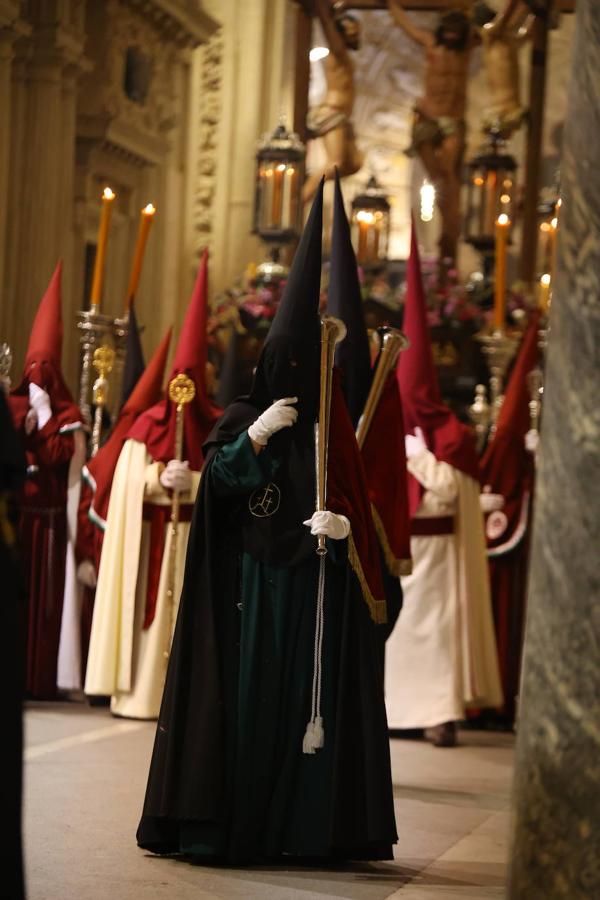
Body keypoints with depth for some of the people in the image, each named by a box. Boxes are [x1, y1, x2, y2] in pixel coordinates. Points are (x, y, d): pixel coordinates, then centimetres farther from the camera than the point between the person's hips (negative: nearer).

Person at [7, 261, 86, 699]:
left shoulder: (67, 417, 3)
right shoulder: (14, 406, 12)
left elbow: (59, 457, -12)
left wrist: (43, 417, -8)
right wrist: (22, 419, -8)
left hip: (46, 519, -3)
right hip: (13, 512, 3)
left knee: (43, 593, -3)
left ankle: (39, 676, -1)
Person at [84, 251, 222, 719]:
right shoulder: (147, 426, 4)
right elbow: (131, 478, 0)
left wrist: (193, 482, -19)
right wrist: (160, 480, -18)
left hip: (199, 540, -1)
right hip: (150, 540, 1)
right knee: (148, 610, 0)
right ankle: (141, 691, 4)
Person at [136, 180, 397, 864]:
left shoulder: (330, 433, 9)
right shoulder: (243, 419, 6)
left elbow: (358, 513, 6)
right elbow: (215, 479, -9)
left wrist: (344, 530, -15)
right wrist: (258, 432, -16)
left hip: (314, 592, 2)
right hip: (250, 586, -1)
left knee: (309, 697, -1)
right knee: (243, 696, -4)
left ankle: (301, 825, 3)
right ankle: (225, 824, -2)